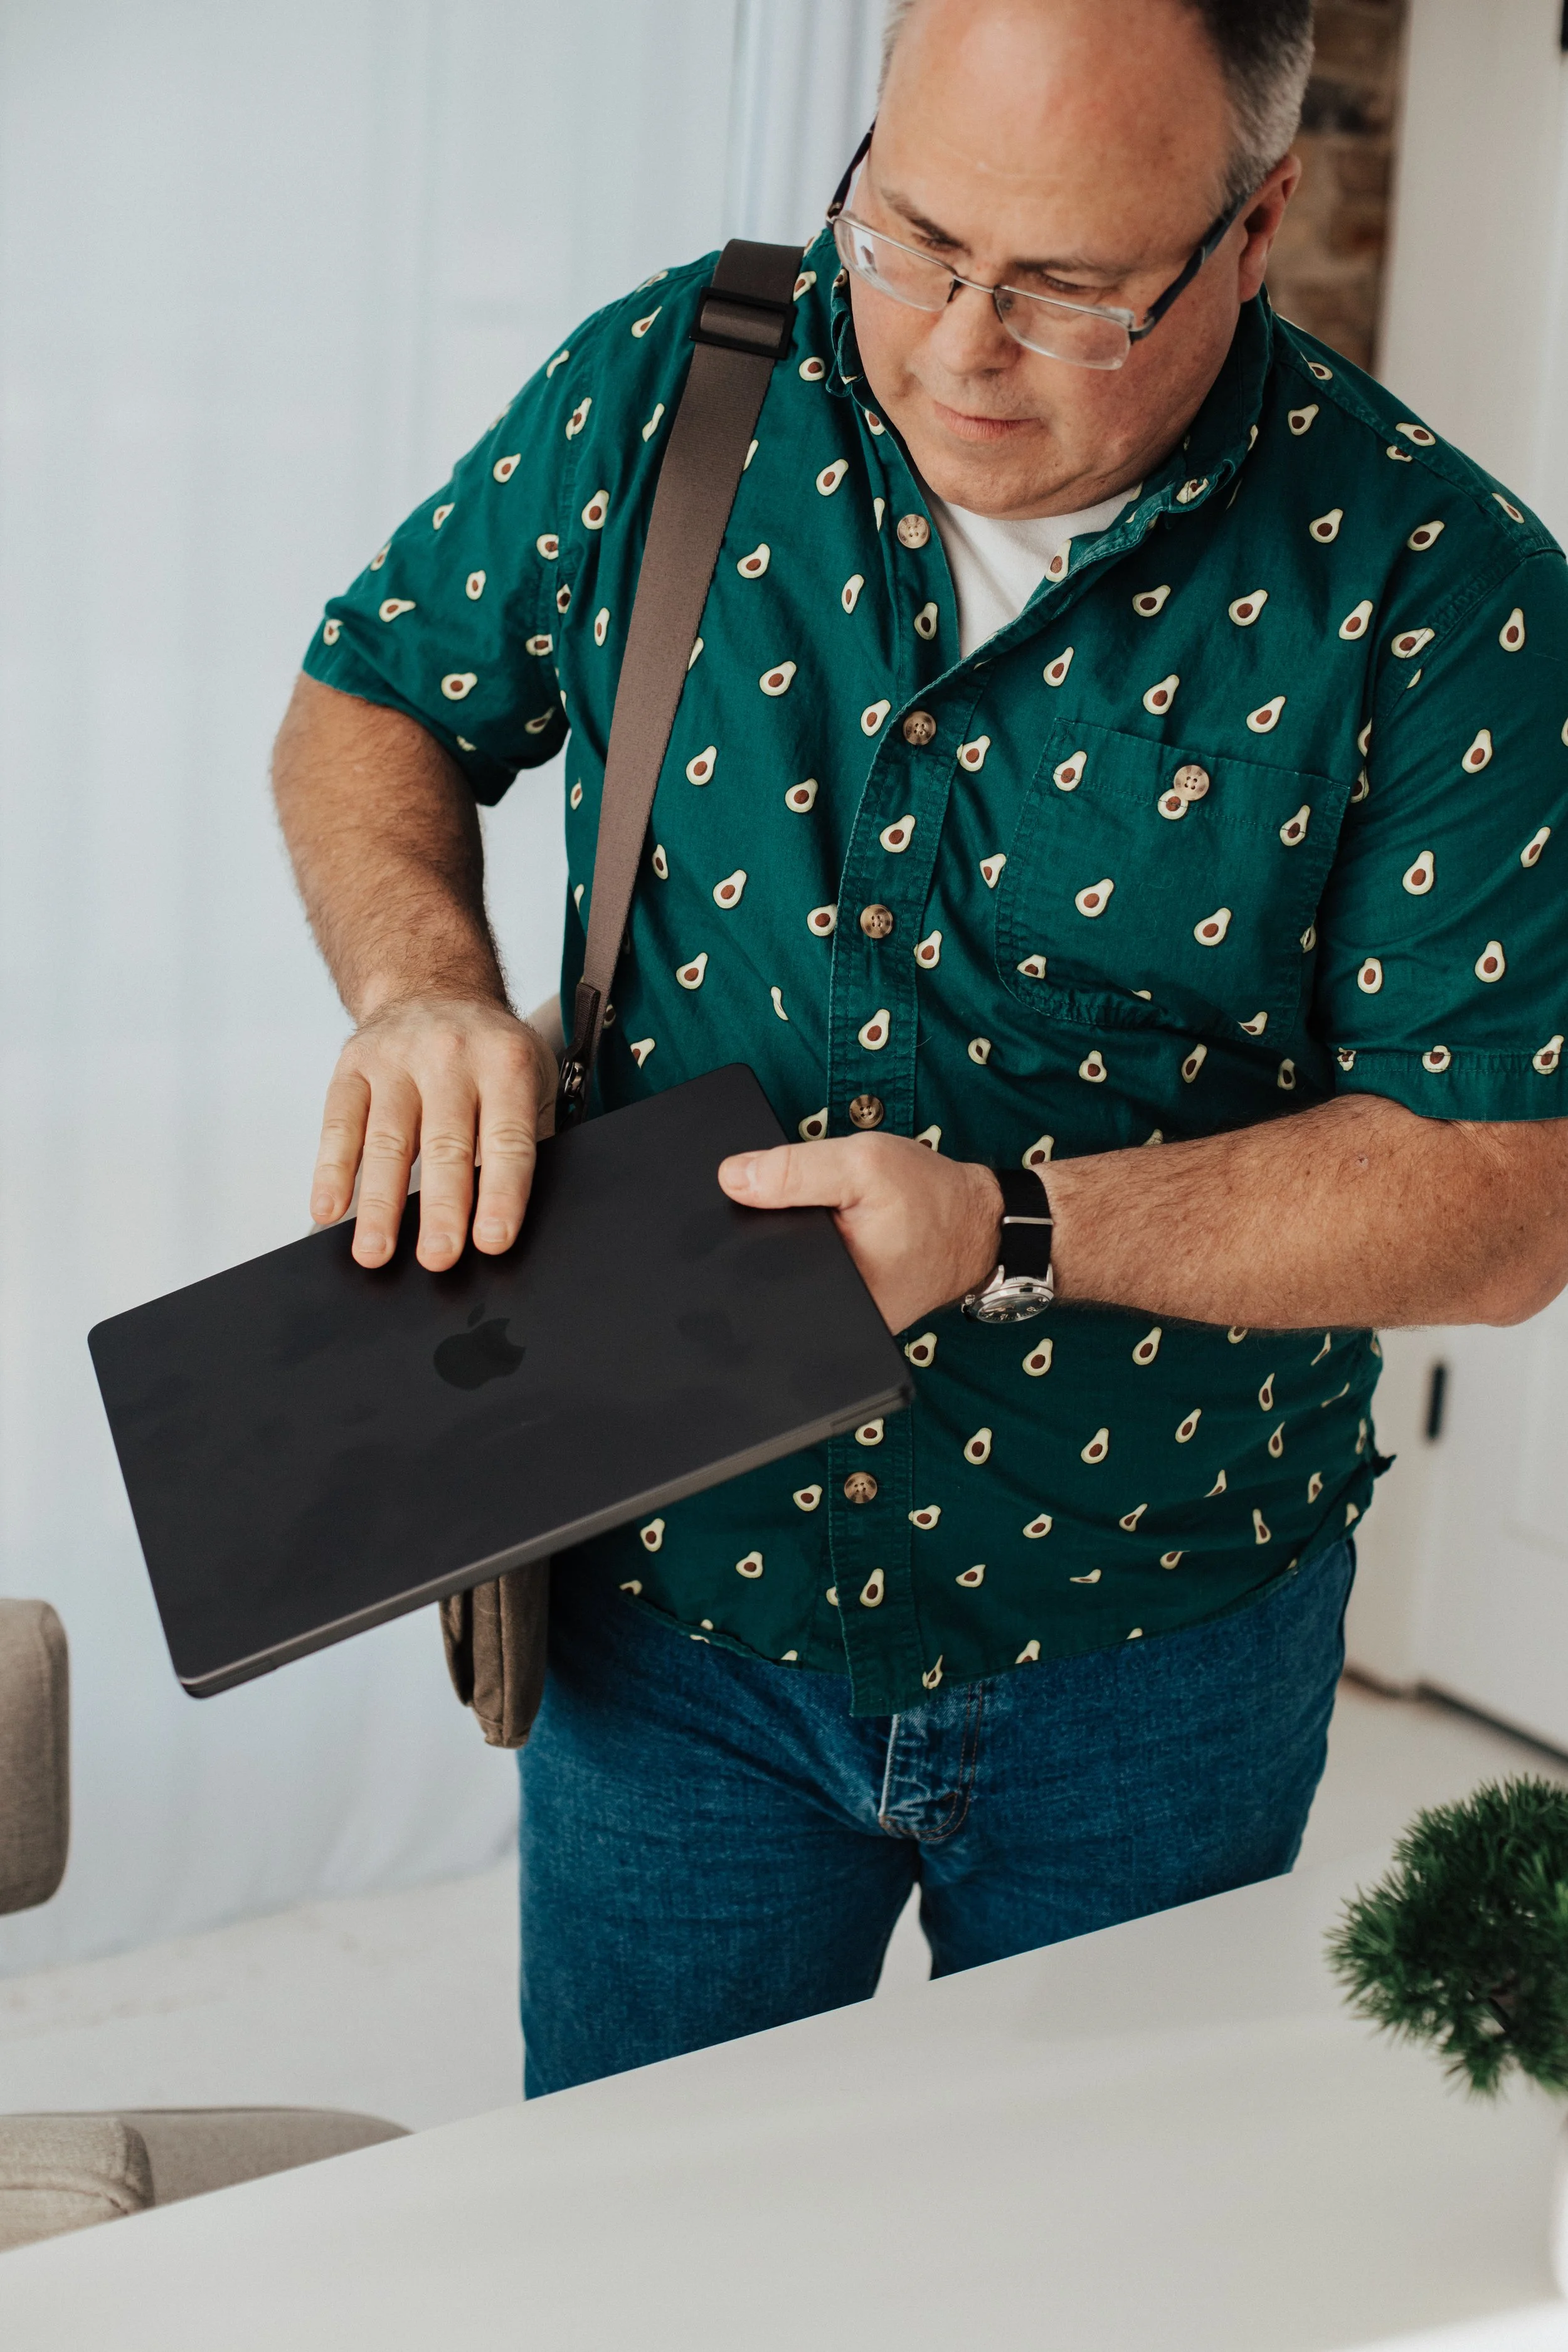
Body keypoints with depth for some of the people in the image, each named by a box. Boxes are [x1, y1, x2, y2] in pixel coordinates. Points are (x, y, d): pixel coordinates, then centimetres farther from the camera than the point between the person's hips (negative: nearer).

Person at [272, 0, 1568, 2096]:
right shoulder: (663, 392, -8)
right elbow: (366, 708, 6)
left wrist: (1016, 1225, -26)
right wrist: (422, 979, -15)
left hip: (1154, 1654, -1)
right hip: (682, 1593, 1)